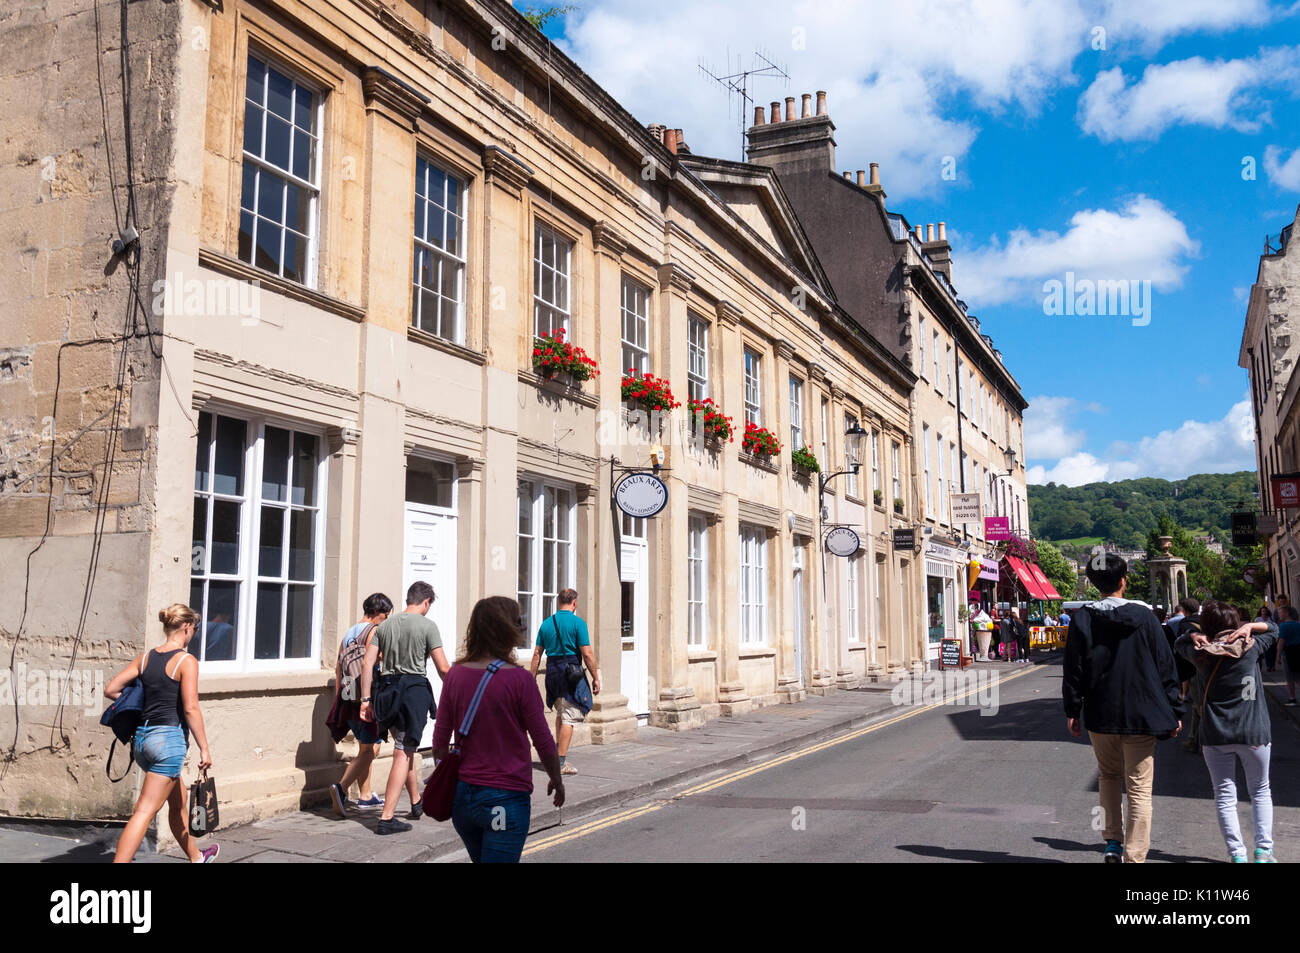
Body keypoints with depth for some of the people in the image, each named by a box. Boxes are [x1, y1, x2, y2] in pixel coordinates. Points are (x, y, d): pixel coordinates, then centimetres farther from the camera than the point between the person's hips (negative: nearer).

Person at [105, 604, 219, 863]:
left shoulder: (145, 657, 8)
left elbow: (110, 689, 7)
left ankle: (195, 856, 39)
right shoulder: (186, 661, -10)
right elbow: (190, 709, -14)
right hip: (169, 737, -8)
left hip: (141, 737, 8)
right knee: (146, 811, -5)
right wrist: (204, 748, -9)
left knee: (178, 799, 23)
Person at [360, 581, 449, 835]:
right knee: (404, 753, -3)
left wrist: (366, 699, 7)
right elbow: (443, 668, -8)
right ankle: (386, 818, -6)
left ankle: (417, 803, 34)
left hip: (387, 690, 6)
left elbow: (367, 664, 5)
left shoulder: (384, 625, 10)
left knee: (407, 748, 21)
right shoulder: (427, 625, -5)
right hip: (414, 689, -6)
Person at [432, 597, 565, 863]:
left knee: (482, 858, 23)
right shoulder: (520, 679, -14)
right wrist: (557, 781, 10)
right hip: (505, 800, -5)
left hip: (463, 795, 6)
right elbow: (543, 742, -6)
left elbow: (440, 743, 4)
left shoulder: (455, 674, -1)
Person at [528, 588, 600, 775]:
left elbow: (537, 654, 8)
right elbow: (587, 654, -10)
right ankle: (561, 762, -4)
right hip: (571, 672, -6)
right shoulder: (577, 622, -7)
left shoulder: (546, 624, 8)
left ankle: (558, 749, 26)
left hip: (552, 671, 6)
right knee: (569, 717, -3)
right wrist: (595, 678, -3)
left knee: (561, 711, 25)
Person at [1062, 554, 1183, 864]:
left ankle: (1112, 841, 19)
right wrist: (1175, 711, 7)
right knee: (1139, 789, 4)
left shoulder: (1082, 619, -5)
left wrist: (1072, 711, 8)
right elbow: (1165, 666, -1)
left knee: (1108, 775, 23)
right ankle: (1134, 856, 3)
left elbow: (1073, 670, -2)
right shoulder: (1144, 616, -6)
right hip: (1141, 716, -1)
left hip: (1100, 716, 2)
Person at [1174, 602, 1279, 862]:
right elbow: (1272, 628, 12)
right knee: (1260, 791, 17)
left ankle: (1237, 854, 3)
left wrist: (1194, 635, -3)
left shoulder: (1201, 654, -5)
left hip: (1216, 735, 0)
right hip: (1254, 733, 0)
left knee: (1225, 796, 6)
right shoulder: (1251, 648, -5)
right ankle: (1263, 850, 12)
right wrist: (1250, 626, -4)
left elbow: (1179, 643, 16)